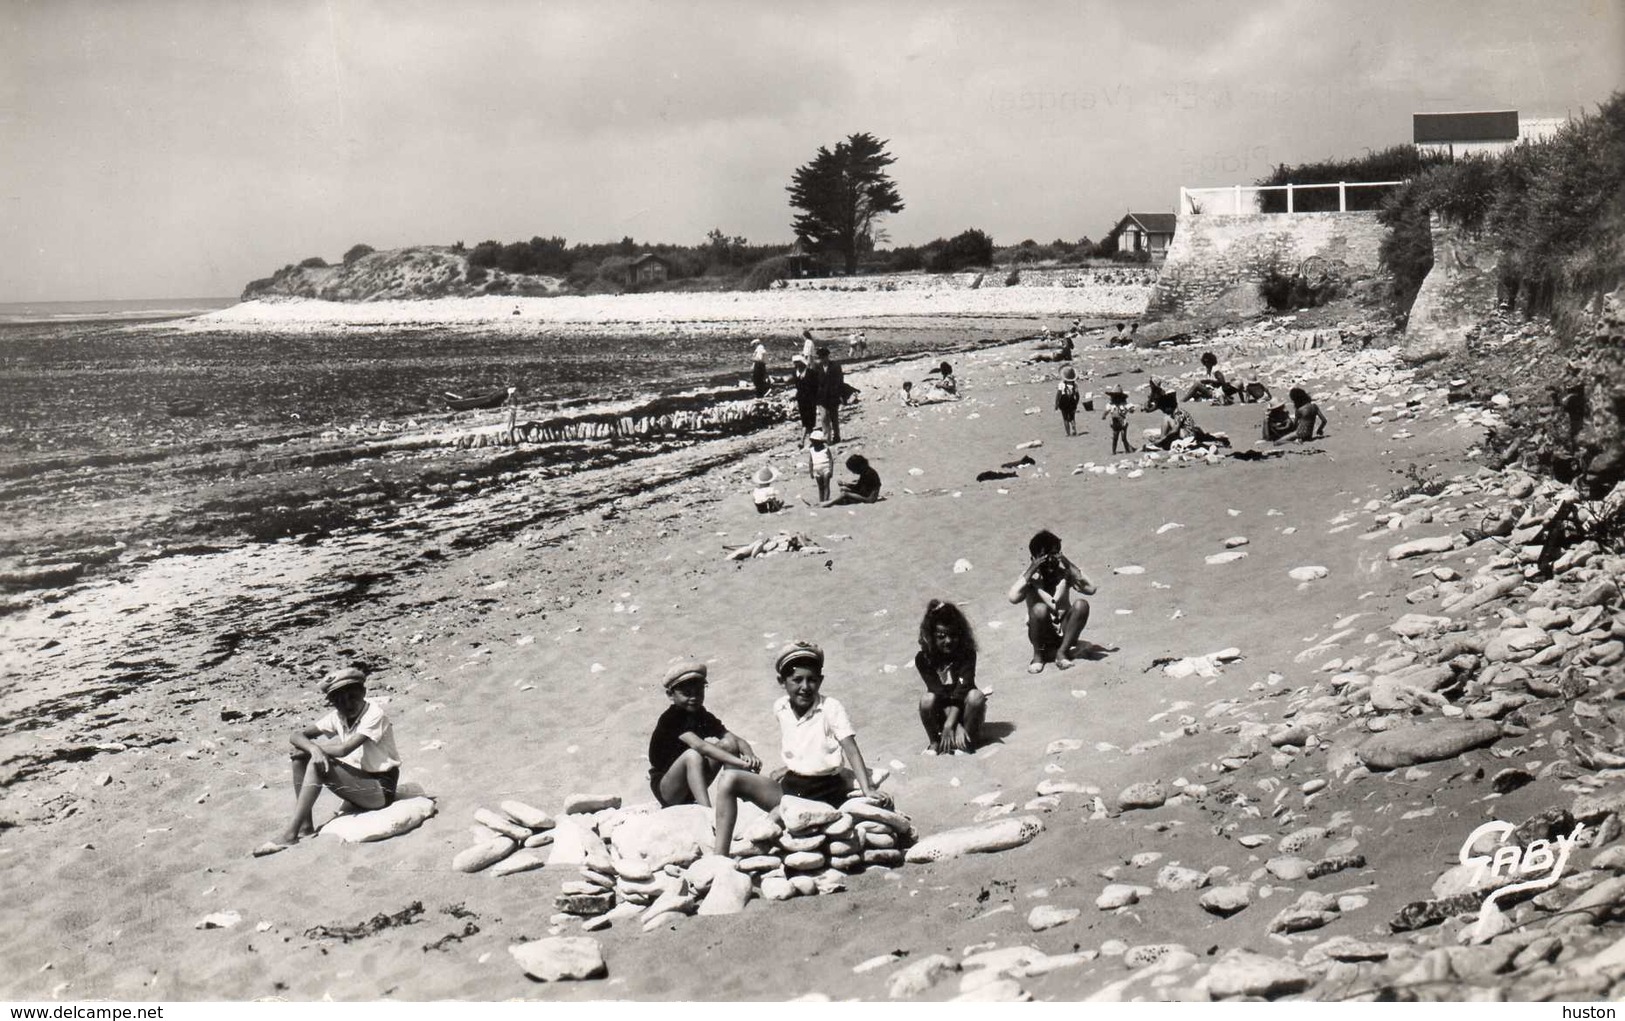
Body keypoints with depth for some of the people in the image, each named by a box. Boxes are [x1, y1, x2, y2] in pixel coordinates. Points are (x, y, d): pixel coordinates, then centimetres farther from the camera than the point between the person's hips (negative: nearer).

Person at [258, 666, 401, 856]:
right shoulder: (337, 717, 2)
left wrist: (316, 747, -13)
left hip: (381, 790, -7)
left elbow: (344, 750, -28)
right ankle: (305, 825, -5)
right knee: (300, 751, -3)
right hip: (358, 781, 7)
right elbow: (297, 735, -3)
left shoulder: (374, 714, -18)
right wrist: (313, 748, -26)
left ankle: (291, 834, -22)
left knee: (318, 765, -25)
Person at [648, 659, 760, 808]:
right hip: (665, 791, -6)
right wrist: (740, 763, -44)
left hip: (691, 791, 7)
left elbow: (737, 740, -8)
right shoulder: (670, 719, -19)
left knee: (728, 744, -10)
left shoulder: (704, 717, 2)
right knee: (692, 755, -35)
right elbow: (699, 746, -35)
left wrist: (750, 756, -34)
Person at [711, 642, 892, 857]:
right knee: (729, 779, -15)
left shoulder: (831, 708, -10)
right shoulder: (780, 708, 5)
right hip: (790, 786, 4)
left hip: (825, 792, -4)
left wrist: (868, 790, -29)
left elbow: (851, 750, -18)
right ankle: (720, 856, -22)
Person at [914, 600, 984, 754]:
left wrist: (949, 724, -35)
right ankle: (935, 741, -6)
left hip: (962, 707, 0)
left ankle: (970, 738, -9)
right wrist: (957, 726, -30)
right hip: (942, 711, 0)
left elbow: (961, 690, -26)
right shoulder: (923, 659, -16)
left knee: (976, 695, -31)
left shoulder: (967, 654, -18)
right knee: (927, 699, -31)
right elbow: (939, 692, -22)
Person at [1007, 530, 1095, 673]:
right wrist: (1031, 570, -28)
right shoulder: (1032, 577, -10)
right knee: (1039, 608, -33)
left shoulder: (1064, 573, -5)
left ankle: (1062, 652, -13)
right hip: (1043, 634, -2)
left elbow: (1091, 589, -20)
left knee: (1081, 604, -24)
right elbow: (1013, 598, -29)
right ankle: (1038, 655, -9)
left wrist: (1069, 565, -22)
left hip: (1064, 631, 2)